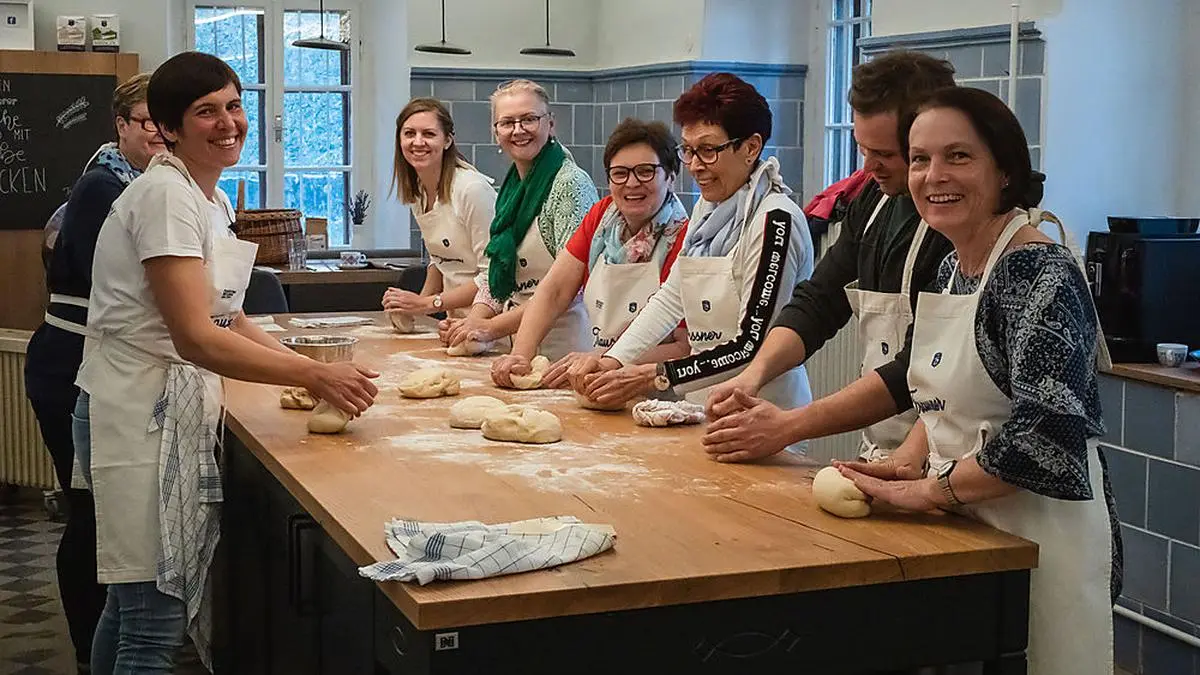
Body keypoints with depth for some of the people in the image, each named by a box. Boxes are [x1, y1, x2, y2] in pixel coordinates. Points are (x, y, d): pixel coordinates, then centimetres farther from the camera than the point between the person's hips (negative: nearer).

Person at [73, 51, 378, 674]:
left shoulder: (213, 199, 13)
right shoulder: (166, 194, -17)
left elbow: (224, 317, 17)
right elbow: (195, 337, -23)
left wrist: (310, 367, 5)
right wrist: (314, 376, -21)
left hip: (176, 411, 10)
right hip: (140, 415, -10)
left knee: (132, 603, 19)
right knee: (154, 624, -6)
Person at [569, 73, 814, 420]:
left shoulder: (775, 221, -13)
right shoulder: (707, 208, 12)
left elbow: (753, 346, -16)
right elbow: (670, 298, 15)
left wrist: (654, 376, -17)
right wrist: (613, 360, 2)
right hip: (708, 408, 7)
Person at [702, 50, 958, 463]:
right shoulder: (874, 201, 9)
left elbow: (921, 368, -20)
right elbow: (818, 303, 12)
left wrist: (787, 427, -21)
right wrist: (754, 374, -7)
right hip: (878, 454, 7)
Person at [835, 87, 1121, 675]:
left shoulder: (1040, 273, -19)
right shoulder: (953, 268, 8)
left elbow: (1049, 432, -27)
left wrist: (926, 490, -19)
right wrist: (907, 462, 0)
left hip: (1039, 534, -8)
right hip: (963, 528, 8)